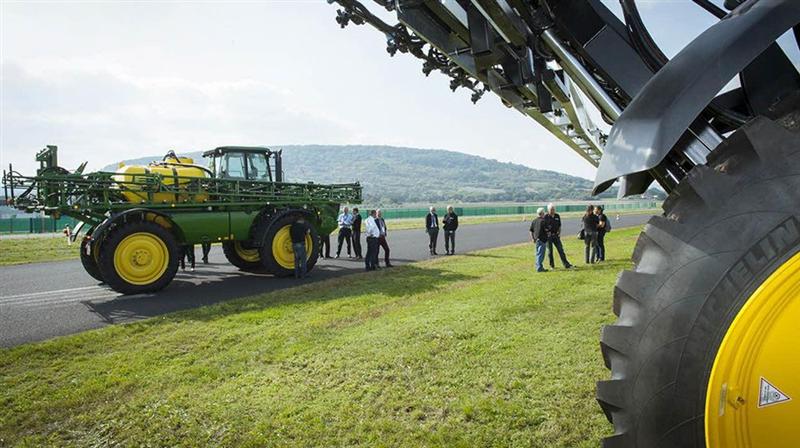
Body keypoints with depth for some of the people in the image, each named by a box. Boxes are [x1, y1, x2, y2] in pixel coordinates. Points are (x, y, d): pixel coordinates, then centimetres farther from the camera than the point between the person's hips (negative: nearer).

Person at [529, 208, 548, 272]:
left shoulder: (533, 221, 9)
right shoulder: (543, 221, -12)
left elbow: (531, 231, 9)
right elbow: (546, 230, -13)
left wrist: (532, 238, 11)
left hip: (536, 239, 7)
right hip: (542, 239, -7)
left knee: (538, 253, 16)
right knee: (541, 254, -5)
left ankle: (539, 267, 24)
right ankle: (539, 268, -5)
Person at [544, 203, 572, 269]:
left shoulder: (557, 216, 7)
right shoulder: (546, 217, -7)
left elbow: (559, 226, 16)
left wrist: (559, 233, 5)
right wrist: (547, 232, -14)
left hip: (556, 236, 4)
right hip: (548, 236, -4)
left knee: (561, 250, 2)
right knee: (550, 251, 3)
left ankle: (566, 264, 4)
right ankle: (552, 265, 14)